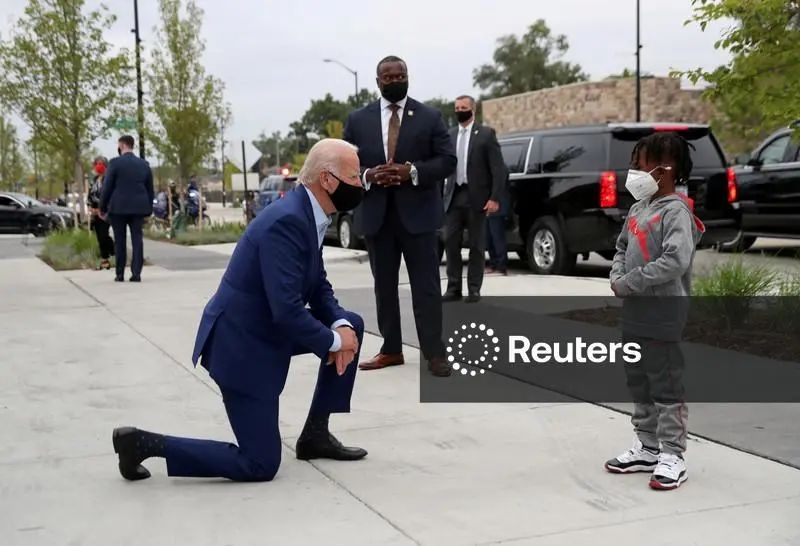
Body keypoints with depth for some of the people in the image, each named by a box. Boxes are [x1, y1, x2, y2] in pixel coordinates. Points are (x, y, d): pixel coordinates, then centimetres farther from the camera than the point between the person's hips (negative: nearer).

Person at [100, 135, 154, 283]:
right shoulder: (144, 164, 8)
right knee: (137, 239, 2)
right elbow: (150, 189, 10)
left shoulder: (115, 163, -6)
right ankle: (136, 273, -4)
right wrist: (148, 209, 15)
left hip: (118, 207, -3)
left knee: (120, 241, 4)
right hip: (139, 208, 3)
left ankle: (120, 274, 6)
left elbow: (107, 187, -6)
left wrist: (103, 207, 3)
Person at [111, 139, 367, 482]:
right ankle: (144, 442, 3)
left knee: (351, 325, 11)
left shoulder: (307, 213, 4)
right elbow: (287, 310, -31)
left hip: (263, 331, 10)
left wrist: (340, 326, -8)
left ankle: (315, 433, 18)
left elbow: (318, 287, 11)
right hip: (242, 345, -9)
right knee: (260, 464, -3)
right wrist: (334, 342, -15)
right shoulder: (287, 222, -26)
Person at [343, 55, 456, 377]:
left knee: (426, 286, -2)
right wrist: (368, 176, -15)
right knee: (384, 286, 8)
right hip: (376, 214, 3)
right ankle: (391, 350, 17)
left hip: (418, 213, -2)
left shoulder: (430, 117, 3)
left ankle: (434, 353, 2)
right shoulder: (358, 120, 8)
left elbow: (447, 160, -2)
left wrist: (412, 171, -18)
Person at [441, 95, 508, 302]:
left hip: (476, 197, -4)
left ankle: (474, 289, 10)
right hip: (454, 197, 4)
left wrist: (494, 198, -13)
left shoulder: (486, 133, -2)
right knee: (450, 243, 3)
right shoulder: (450, 135, 11)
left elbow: (498, 168, -6)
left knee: (476, 245, 3)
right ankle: (454, 288, 11)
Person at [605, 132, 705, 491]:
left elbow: (675, 261, -26)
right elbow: (622, 247, 20)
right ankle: (647, 448, 28)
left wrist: (629, 284, -19)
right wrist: (617, 277, 0)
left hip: (662, 317, -9)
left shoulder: (675, 211, -15)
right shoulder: (639, 207, 13)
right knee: (639, 386, 16)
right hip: (633, 316, 9)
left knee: (667, 388, -1)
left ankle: (672, 457, 7)